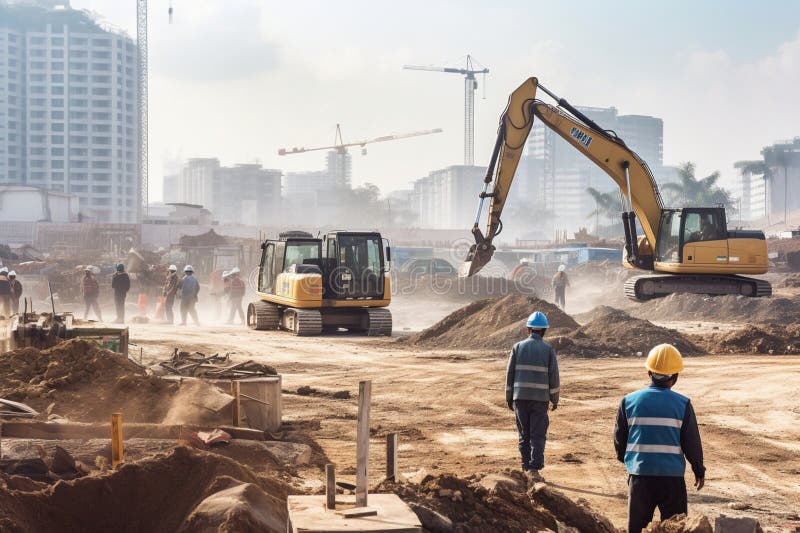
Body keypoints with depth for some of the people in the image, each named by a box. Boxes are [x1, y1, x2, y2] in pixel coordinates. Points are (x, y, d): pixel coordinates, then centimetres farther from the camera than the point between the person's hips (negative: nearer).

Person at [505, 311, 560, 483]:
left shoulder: (518, 347, 3)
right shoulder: (548, 349, -1)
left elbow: (510, 374, 4)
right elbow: (553, 377, -1)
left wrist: (509, 398, 12)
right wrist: (555, 399, 10)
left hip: (520, 397, 2)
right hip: (540, 398, -2)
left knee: (524, 434, 12)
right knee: (538, 435, 0)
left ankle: (526, 468, 15)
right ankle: (534, 469, -11)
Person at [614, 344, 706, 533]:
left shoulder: (629, 401, -1)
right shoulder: (683, 404, -6)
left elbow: (620, 438, 8)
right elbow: (692, 441, -1)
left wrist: (625, 459, 27)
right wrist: (699, 470, 14)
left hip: (639, 475, 2)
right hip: (672, 475, -1)